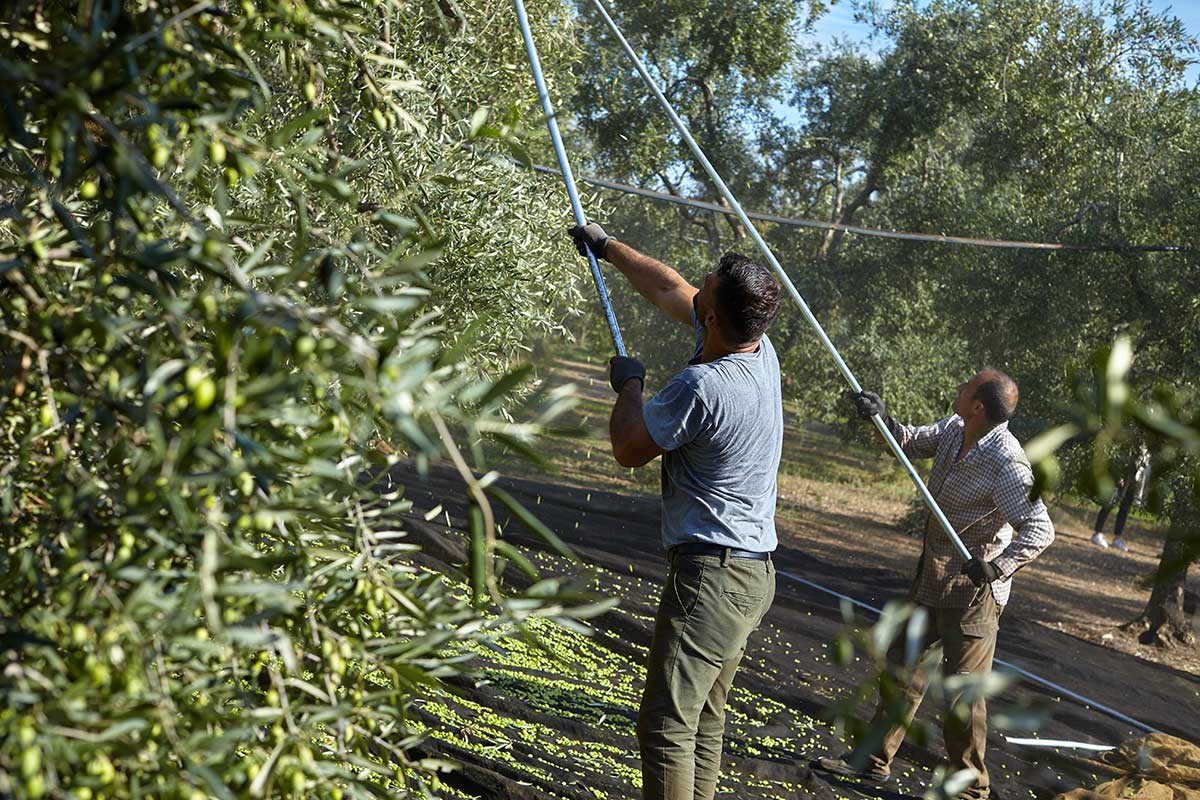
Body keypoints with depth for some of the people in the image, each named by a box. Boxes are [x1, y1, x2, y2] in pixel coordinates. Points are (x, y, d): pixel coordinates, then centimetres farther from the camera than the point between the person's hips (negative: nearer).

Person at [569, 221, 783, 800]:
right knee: (704, 720, 16)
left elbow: (628, 450, -8)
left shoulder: (701, 386, -24)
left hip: (711, 573, -10)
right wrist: (607, 246, 29)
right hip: (754, 572, 10)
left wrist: (629, 387, 9)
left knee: (666, 725, -8)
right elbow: (669, 289, 19)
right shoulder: (760, 352, 4)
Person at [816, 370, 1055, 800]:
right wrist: (883, 418, -4)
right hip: (932, 576, 9)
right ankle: (874, 758, 31)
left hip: (972, 589, -9)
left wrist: (997, 567, -37)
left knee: (962, 689, -1)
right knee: (903, 663, 17)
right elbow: (911, 443, 14)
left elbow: (1040, 529, -28)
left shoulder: (1006, 465, -26)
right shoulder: (953, 430, -2)